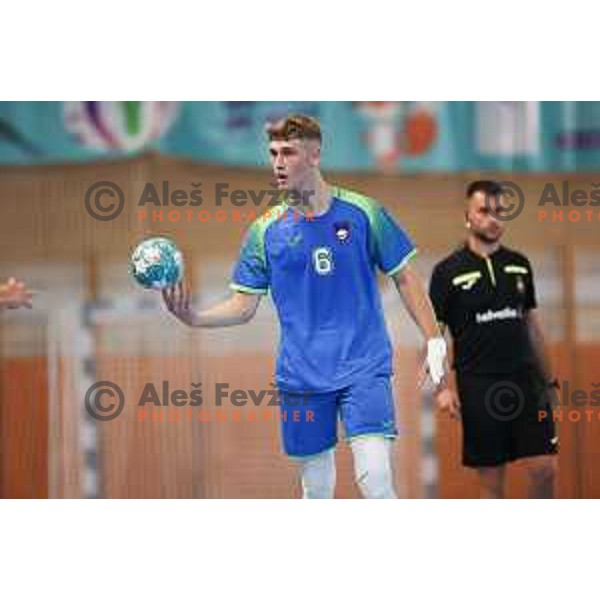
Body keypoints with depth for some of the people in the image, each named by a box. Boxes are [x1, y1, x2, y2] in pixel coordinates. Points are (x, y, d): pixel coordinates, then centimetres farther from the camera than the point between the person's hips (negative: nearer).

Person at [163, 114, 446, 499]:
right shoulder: (266, 230, 4)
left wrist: (434, 341, 0)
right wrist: (192, 318, -14)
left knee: (374, 478, -17)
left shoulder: (362, 212, -1)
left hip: (364, 367, -2)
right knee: (317, 488, 8)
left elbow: (404, 278, 6)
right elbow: (244, 307, 4)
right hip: (302, 377, 2)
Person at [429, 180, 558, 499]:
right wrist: (441, 388, -14)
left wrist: (549, 381, 15)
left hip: (524, 381, 3)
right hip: (478, 386, -3)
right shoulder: (448, 271, -2)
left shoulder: (519, 265, 11)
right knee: (492, 481, 1)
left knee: (545, 468, -5)